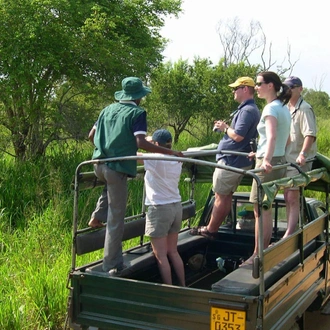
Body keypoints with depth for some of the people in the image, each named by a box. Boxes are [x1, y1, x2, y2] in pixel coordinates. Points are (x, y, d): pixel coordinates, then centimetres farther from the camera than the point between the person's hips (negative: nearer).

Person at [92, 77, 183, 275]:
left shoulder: (108, 109, 15)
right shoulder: (137, 113, -5)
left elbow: (92, 135, 22)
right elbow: (141, 143, -18)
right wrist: (170, 152, -17)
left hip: (99, 164, 7)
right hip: (117, 167, -6)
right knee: (116, 219, 1)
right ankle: (112, 266, 5)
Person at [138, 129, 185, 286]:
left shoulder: (155, 161, -16)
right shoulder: (177, 160, 4)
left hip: (160, 209, -7)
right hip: (176, 207, 7)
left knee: (161, 255, 1)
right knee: (173, 252, 17)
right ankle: (183, 287, 21)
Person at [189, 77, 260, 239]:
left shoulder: (247, 110, -19)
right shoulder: (253, 109, 15)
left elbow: (238, 136, -27)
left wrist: (225, 128, -9)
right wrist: (226, 127, 10)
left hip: (231, 161, -11)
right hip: (241, 160, 11)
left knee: (220, 197, -1)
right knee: (227, 196, 15)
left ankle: (210, 230, 8)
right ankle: (213, 228, 24)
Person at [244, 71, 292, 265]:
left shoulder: (271, 108, -14)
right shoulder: (284, 108, 14)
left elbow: (272, 136, -32)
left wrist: (267, 160, -46)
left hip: (268, 164, -10)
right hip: (280, 161, 10)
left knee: (260, 211, -5)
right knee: (265, 210, 17)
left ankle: (258, 256, 0)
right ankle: (265, 250, 25)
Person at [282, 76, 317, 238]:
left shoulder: (304, 109, -12)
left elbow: (310, 135, -22)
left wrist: (302, 154, -35)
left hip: (299, 160, -9)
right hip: (286, 158, 9)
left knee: (293, 197, -9)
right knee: (287, 196, 13)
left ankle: (289, 234, -6)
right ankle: (290, 233, 22)